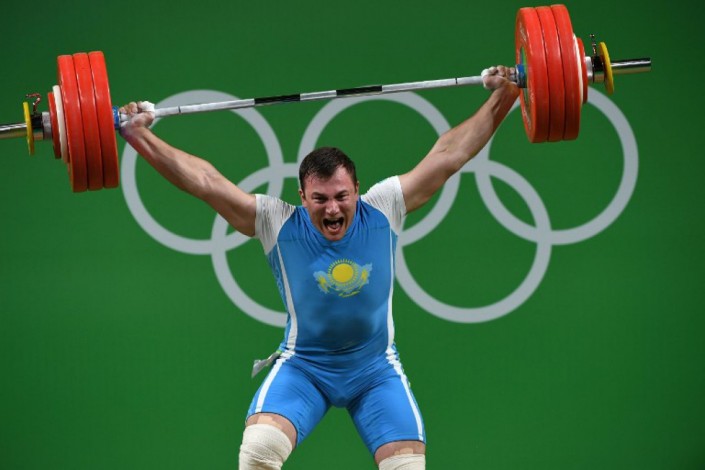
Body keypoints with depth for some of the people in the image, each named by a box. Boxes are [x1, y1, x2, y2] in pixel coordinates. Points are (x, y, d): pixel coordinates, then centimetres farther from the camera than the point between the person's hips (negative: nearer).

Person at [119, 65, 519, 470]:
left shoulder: (384, 209, -11)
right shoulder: (277, 223, -14)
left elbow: (448, 155, -7)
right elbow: (204, 181, -14)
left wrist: (502, 96, -6)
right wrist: (138, 136, -18)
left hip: (376, 367, 1)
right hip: (303, 366, -1)